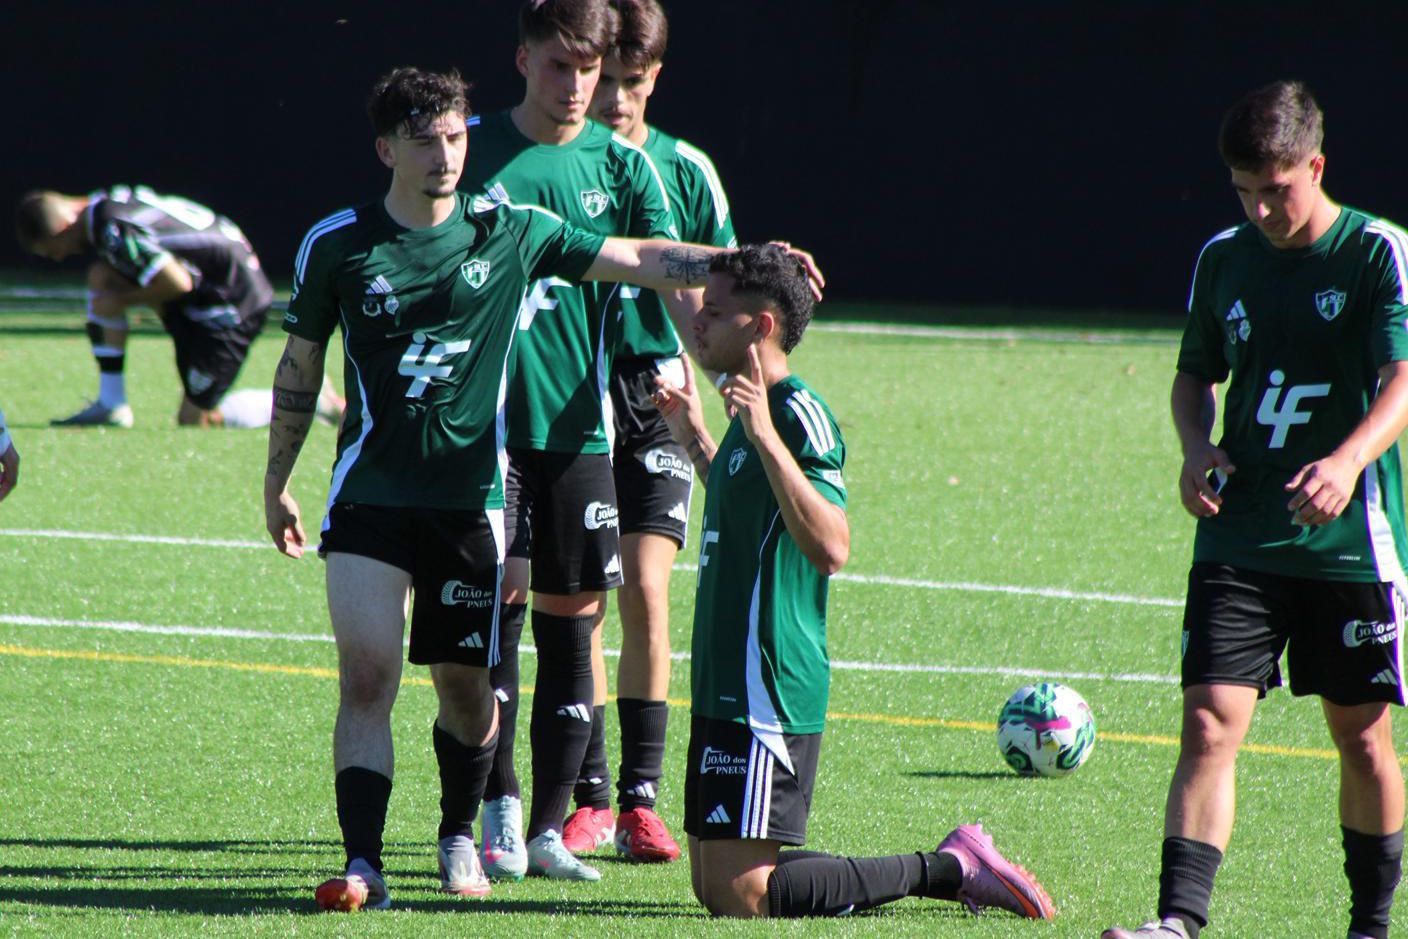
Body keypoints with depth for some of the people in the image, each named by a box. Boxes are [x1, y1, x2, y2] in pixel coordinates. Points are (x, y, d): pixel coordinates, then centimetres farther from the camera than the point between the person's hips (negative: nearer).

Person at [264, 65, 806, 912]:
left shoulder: (510, 232, 0)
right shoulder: (337, 245, 0)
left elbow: (640, 261, 3)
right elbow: (301, 365, 11)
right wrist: (277, 483, 16)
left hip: (472, 498, 1)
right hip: (371, 494, -1)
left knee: (466, 686, 7)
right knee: (366, 677, -13)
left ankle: (460, 836, 32)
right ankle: (364, 867, -15)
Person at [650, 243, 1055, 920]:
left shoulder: (799, 414, -16)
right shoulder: (754, 414, 14)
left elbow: (830, 548, -29)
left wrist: (765, 437, -34)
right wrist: (696, 442, 32)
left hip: (767, 697, -10)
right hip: (726, 688, 10)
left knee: (742, 897, -11)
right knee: (712, 886, 11)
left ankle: (950, 870, 0)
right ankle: (952, 867, 15)